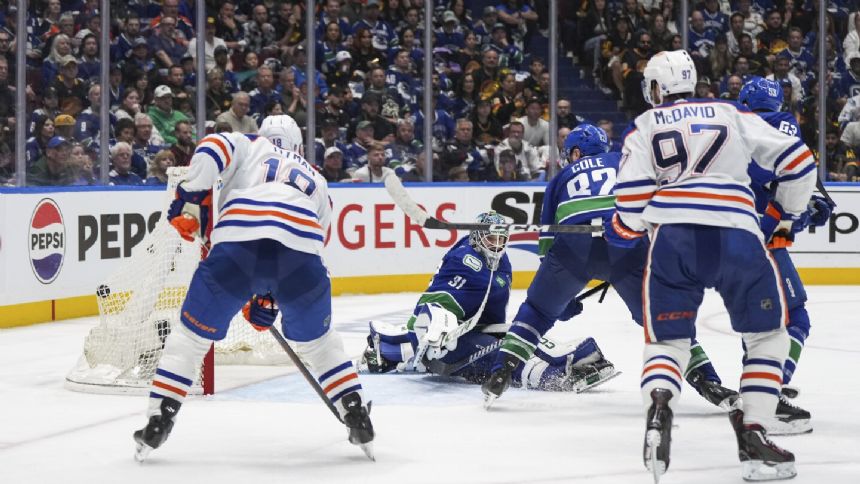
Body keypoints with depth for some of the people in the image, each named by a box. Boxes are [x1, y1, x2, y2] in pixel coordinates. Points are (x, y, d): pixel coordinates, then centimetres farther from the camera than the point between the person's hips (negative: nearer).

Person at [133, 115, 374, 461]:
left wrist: (192, 197, 5)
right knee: (317, 340, 27)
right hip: (300, 256, 2)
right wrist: (269, 298, 35)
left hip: (237, 243, -2)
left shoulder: (249, 146, 30)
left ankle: (157, 423, 10)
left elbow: (213, 148, 6)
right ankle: (357, 419, 20)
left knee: (192, 335, 15)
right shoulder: (316, 181, 38)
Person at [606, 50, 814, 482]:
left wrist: (623, 230, 27)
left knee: (667, 340, 12)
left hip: (672, 235, 0)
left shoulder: (645, 126, 19)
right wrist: (786, 215, 30)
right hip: (737, 233, 0)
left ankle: (658, 405, -21)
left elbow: (632, 194, 6)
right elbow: (797, 161, 16)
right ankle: (753, 436, 4)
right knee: (767, 334, 17)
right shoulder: (733, 115, 23)